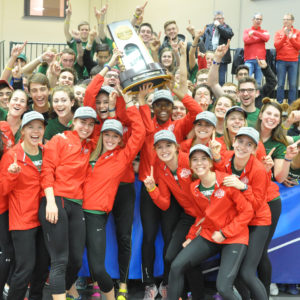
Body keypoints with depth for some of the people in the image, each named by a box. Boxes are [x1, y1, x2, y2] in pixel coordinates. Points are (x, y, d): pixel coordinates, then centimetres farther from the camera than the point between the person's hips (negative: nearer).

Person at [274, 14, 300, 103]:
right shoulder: (279, 33, 9)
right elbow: (276, 45, -3)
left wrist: (291, 38, -10)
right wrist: (285, 36, -11)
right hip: (281, 61, 0)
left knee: (293, 85, -3)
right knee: (280, 84, -3)